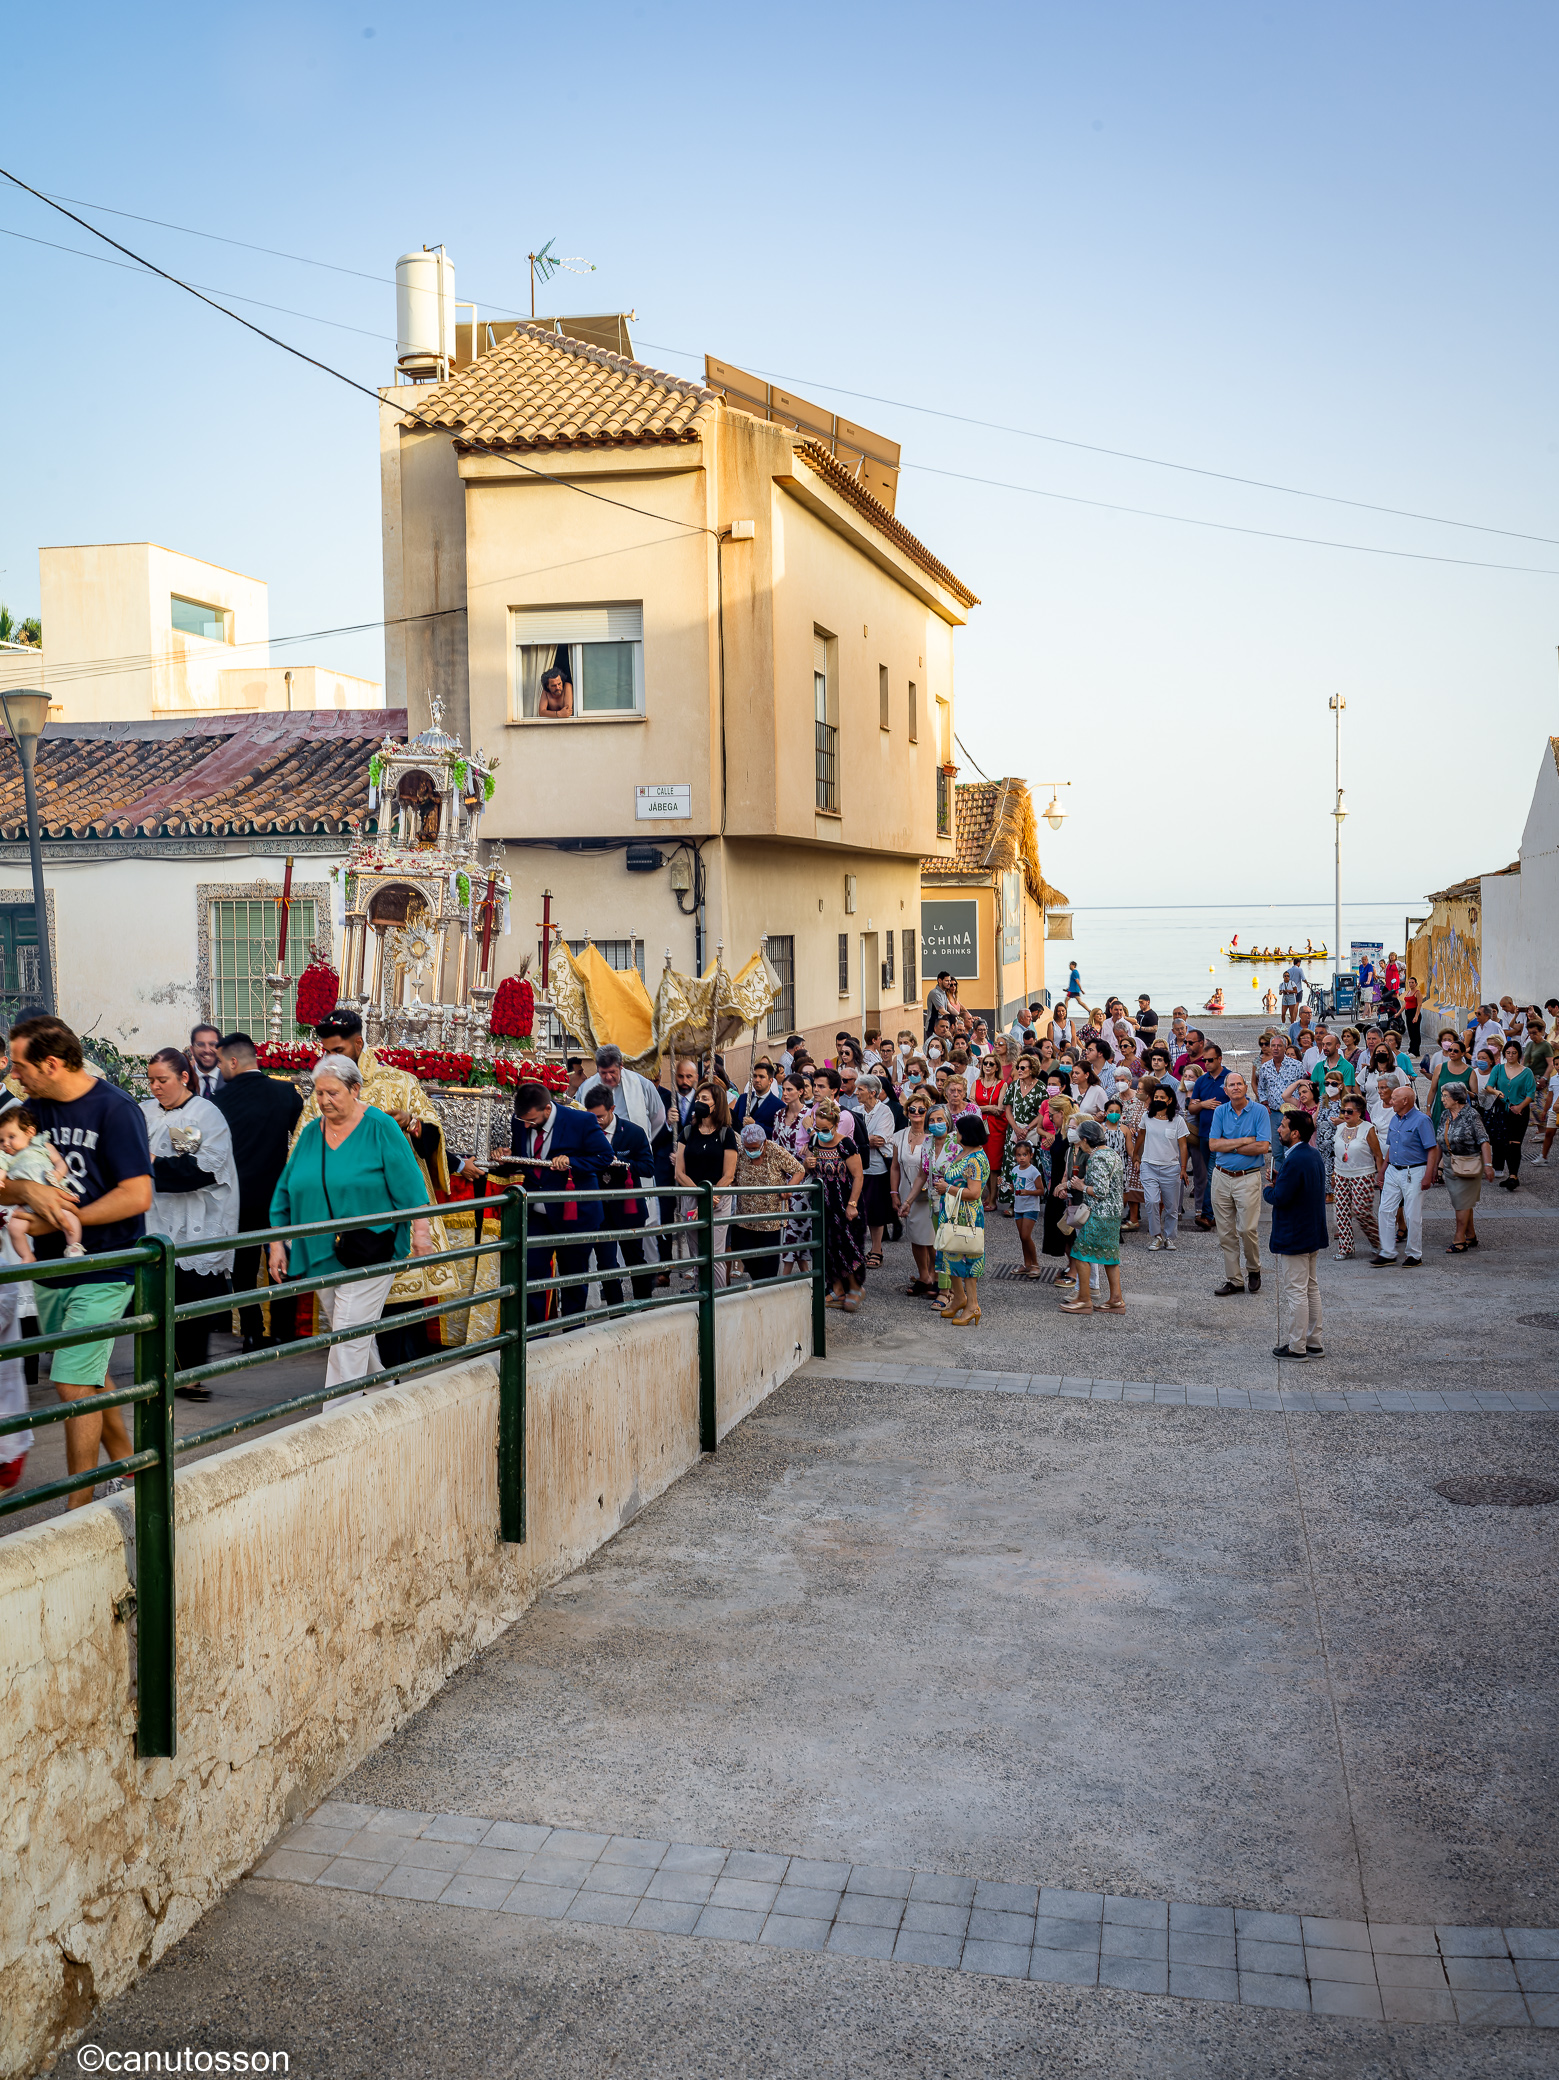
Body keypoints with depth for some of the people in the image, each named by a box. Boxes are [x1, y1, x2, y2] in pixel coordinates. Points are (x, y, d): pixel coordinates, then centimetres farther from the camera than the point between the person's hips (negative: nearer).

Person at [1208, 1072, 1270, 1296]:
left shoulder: (1259, 1111, -4)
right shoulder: (1221, 1112, 6)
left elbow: (1263, 1146, -13)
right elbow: (1213, 1144, -3)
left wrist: (1230, 1147, -9)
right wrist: (1245, 1140, -11)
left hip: (1248, 1177, -4)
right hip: (1221, 1177, 4)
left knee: (1247, 1229, -10)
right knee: (1226, 1233, 5)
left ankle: (1253, 1269, 16)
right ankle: (1234, 1279, 14)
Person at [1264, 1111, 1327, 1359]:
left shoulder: (1295, 1161, -24)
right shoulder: (1313, 1155, 7)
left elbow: (1279, 1197, -25)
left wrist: (1268, 1189, -4)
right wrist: (1276, 1186, 7)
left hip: (1294, 1237, -10)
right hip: (1313, 1234, 10)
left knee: (1295, 1292, -1)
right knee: (1311, 1288, 17)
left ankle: (1296, 1347, 5)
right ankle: (1313, 1342, 25)